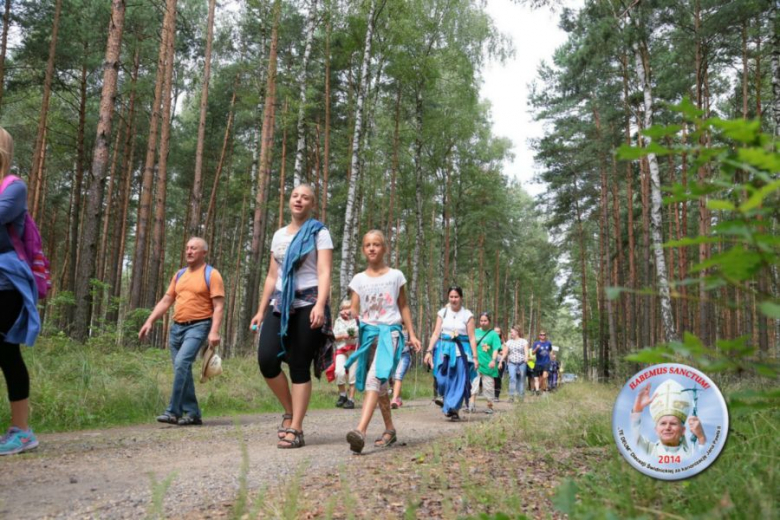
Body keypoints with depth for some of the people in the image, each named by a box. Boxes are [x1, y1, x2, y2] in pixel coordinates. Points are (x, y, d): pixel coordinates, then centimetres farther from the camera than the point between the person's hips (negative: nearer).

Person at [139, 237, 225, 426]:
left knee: (182, 363, -23)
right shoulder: (179, 275, 16)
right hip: (176, 327, 7)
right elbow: (165, 301, 17)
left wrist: (214, 332, -21)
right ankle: (193, 413, 15)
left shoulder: (211, 275, -4)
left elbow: (219, 307, -10)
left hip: (198, 327, -7)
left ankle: (173, 411, -18)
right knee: (182, 370, 7)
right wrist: (149, 321, 7)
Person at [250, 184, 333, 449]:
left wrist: (320, 305, -25)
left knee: (300, 367, -5)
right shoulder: (279, 235, 18)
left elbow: (324, 273, -10)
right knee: (266, 359, -10)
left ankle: (295, 429, 2)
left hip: (307, 304, -5)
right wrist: (261, 310, 16)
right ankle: (289, 412, 12)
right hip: (279, 304, 5)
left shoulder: (319, 233, 1)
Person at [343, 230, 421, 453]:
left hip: (389, 330, -4)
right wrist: (349, 314, -18)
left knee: (375, 378, -24)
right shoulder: (359, 279, 10)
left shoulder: (395, 276, 6)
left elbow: (403, 307, 13)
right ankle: (390, 430, 27)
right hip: (368, 331, 4)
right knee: (379, 384, 12)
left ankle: (361, 431, -37)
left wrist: (412, 334, 9)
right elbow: (355, 310, 6)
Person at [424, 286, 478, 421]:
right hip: (444, 349, 1)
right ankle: (446, 399, 23)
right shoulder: (442, 313, 7)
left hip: (461, 351, -1)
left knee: (459, 381, -2)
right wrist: (429, 351, -5)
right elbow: (436, 333, 4)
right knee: (442, 379, -6)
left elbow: (472, 338, -1)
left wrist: (475, 357, -7)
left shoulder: (467, 315, 2)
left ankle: (454, 409, 9)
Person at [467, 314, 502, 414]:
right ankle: (472, 405, -14)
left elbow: (496, 349, -7)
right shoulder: (475, 332, 10)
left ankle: (490, 407, 19)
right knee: (473, 384, -10)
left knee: (488, 386, 5)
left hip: (487, 364, -2)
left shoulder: (493, 334, 1)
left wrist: (493, 360, -22)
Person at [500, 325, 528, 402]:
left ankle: (521, 396, 14)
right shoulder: (509, 342, 13)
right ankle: (511, 396, -15)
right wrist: (500, 362, 2)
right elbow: (505, 353, 10)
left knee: (521, 380, 4)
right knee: (512, 378, -14)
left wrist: (526, 358, -25)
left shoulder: (523, 341, 6)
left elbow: (526, 351, -5)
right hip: (511, 363, 1)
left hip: (521, 363, -1)